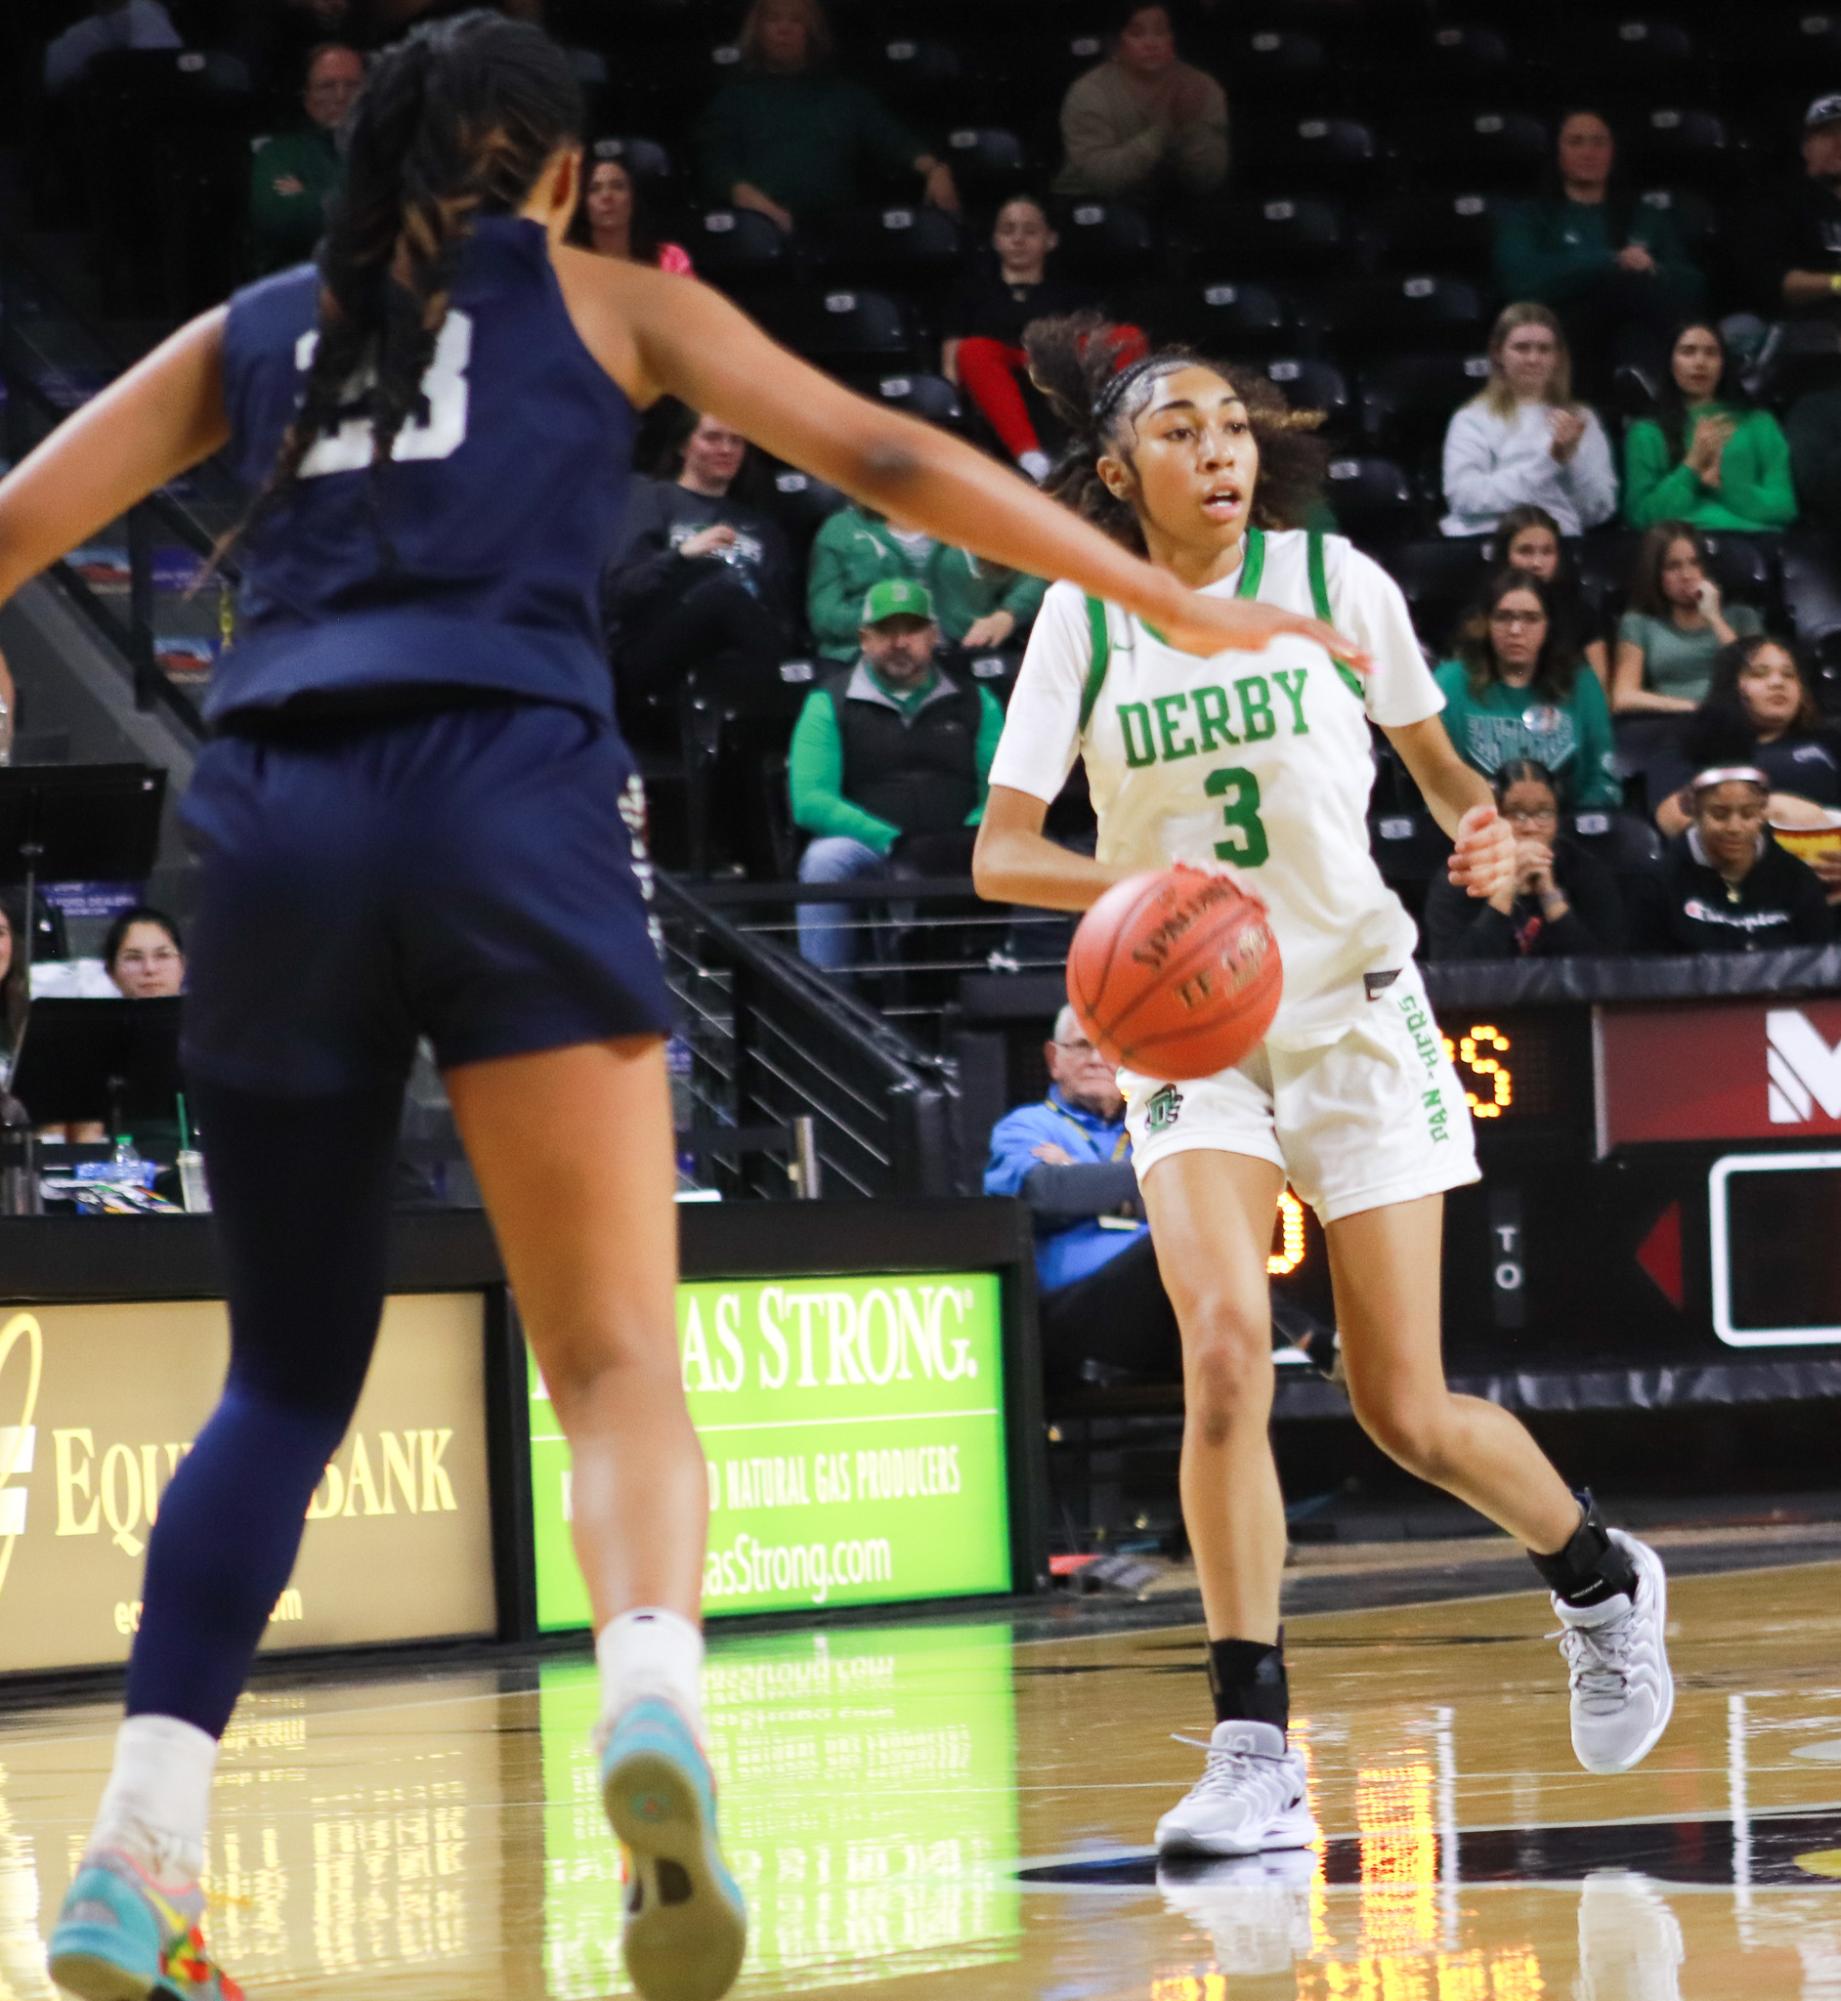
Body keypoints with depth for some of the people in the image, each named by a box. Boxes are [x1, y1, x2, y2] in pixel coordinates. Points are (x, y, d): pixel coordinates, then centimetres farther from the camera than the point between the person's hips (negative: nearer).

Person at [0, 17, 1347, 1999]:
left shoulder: (252, 331, 25)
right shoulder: (602, 298, 19)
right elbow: (887, 458, 16)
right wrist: (1174, 605, 20)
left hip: (273, 821, 3)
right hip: (512, 807, -2)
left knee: (287, 1374, 14)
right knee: (618, 1359, -6)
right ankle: (649, 1694, -37)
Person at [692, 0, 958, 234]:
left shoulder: (847, 95, 24)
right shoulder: (736, 97, 21)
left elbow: (894, 140, 9)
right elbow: (718, 164, 5)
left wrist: (934, 169, -14)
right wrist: (753, 201, -17)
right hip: (765, 229, -2)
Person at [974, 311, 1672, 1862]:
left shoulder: (1334, 581, -3)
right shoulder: (1084, 618, -2)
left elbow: (1435, 757, 10)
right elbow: (1000, 853, -6)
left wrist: (1481, 825, -12)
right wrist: (1134, 881, -26)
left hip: (1356, 1014, -1)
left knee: (1407, 1412, -1)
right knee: (1225, 1352, -22)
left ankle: (1602, 1577, 32)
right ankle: (1256, 1757, -17)